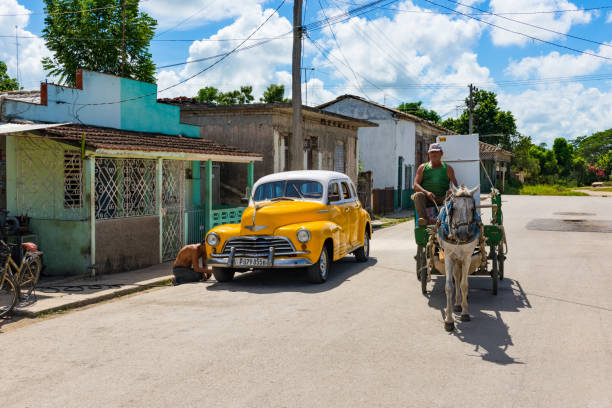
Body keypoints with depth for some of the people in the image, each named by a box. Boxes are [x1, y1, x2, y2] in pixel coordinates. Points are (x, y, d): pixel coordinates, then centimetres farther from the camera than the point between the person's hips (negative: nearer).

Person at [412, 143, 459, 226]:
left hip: (442, 198, 0)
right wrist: (426, 192, -15)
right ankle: (424, 219, -49)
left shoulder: (447, 168, 17)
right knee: (418, 195, -31)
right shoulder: (422, 167, 17)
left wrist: (451, 190, -16)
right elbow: (416, 185, 5)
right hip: (426, 198, 0)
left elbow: (455, 186, 10)